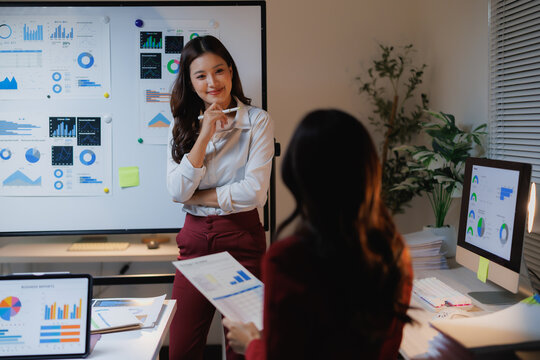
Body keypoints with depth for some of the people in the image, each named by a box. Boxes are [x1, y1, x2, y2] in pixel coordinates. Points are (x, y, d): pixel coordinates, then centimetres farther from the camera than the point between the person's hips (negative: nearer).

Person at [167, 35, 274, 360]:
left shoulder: (258, 121, -6)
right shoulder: (183, 125, 6)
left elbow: (254, 192, -15)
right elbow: (177, 191, -7)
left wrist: (195, 196, -6)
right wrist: (204, 135, -13)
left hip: (242, 237, -3)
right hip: (195, 237, 3)